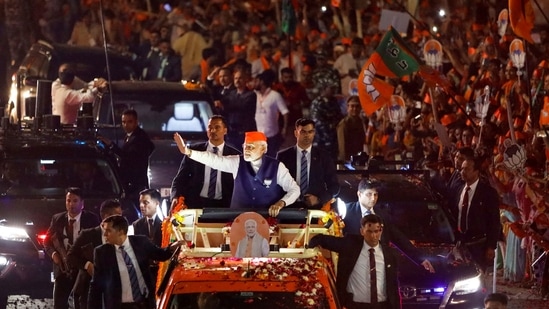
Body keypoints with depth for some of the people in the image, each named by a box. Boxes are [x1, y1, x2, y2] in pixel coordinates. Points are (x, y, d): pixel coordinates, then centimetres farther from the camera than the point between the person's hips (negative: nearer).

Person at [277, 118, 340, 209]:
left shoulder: (323, 157, 9)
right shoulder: (283, 156, 7)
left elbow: (334, 187, 10)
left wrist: (319, 199, -5)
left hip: (316, 207, 1)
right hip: (290, 206, -1)